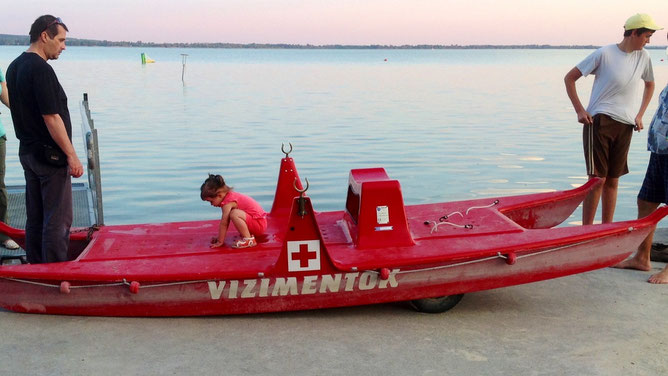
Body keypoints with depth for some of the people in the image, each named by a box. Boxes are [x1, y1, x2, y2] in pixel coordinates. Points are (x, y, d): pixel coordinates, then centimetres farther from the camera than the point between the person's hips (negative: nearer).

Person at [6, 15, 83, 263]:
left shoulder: (15, 67, 12)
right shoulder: (40, 69, -18)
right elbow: (51, 117, -21)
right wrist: (71, 156, -18)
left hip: (27, 151, 10)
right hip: (50, 155, -10)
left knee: (35, 217, 15)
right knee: (58, 220, -2)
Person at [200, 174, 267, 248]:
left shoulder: (228, 203, -17)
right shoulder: (230, 195, 12)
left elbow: (224, 223, -16)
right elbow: (225, 222, 17)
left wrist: (220, 241, -11)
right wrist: (220, 237, 17)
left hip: (259, 224, -11)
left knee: (234, 214, -30)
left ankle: (249, 240, -22)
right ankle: (248, 234, 14)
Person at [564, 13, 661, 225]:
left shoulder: (643, 57, 9)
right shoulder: (604, 54, -6)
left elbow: (650, 85, 28)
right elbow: (569, 78, -3)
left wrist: (640, 115, 17)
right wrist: (580, 110, -9)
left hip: (625, 125, 5)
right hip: (600, 121, -5)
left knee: (613, 179, 9)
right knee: (598, 177, -9)